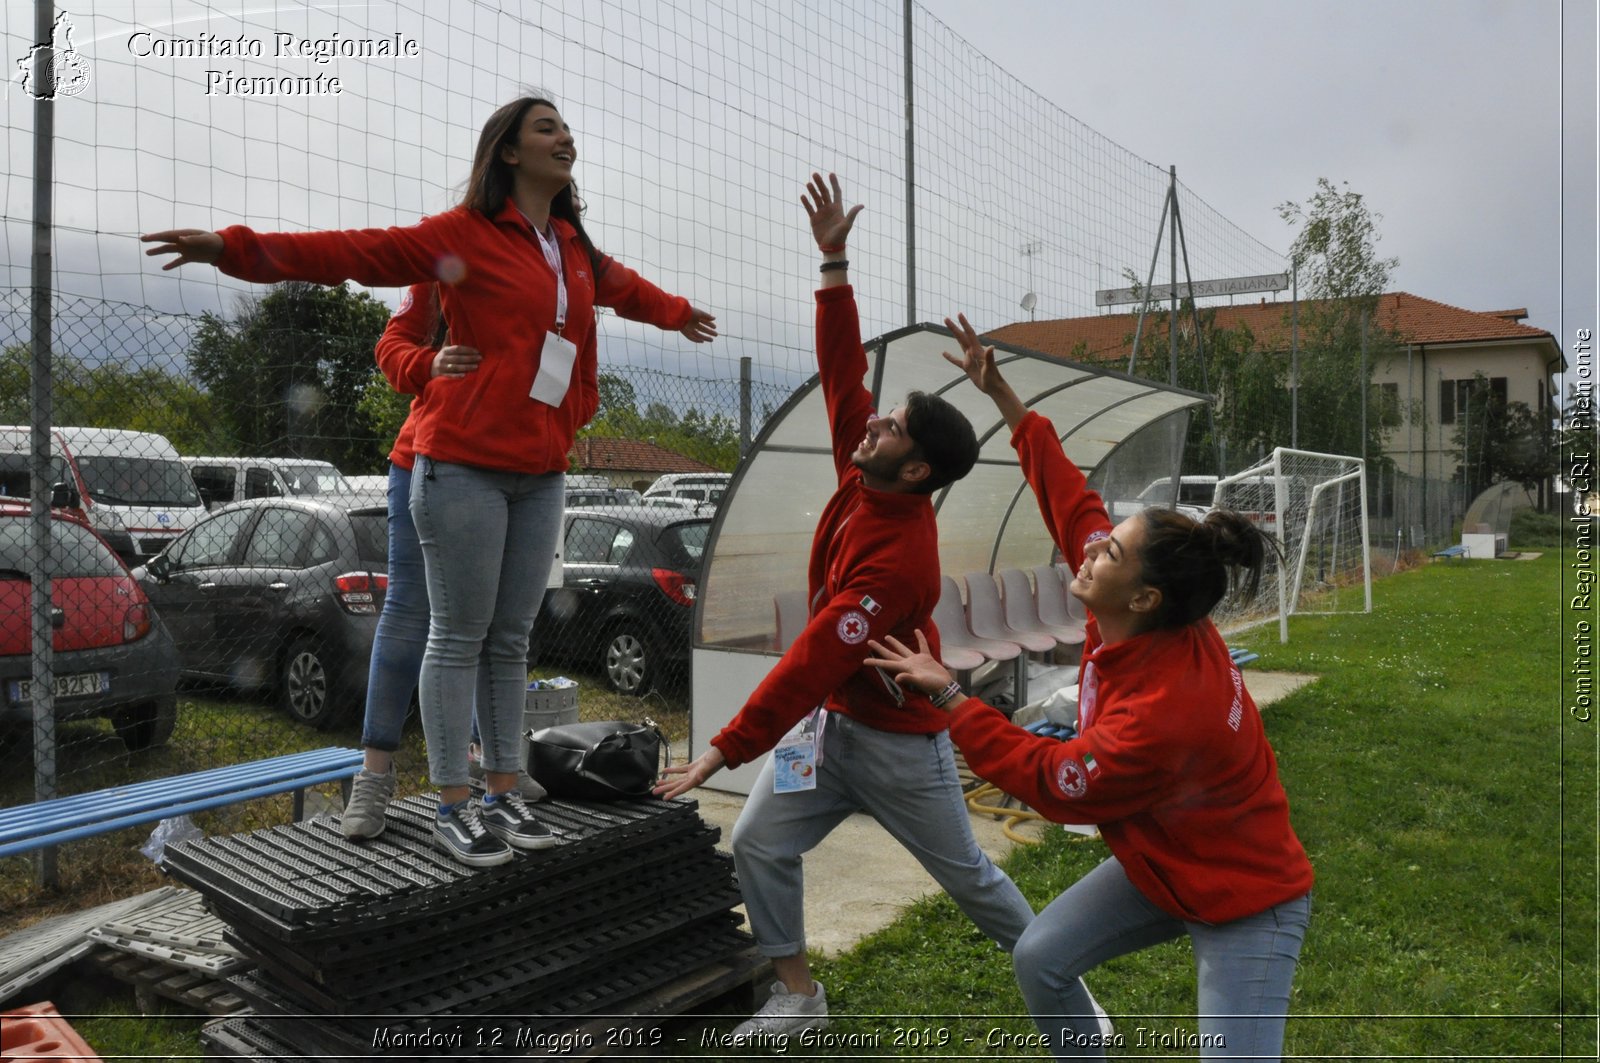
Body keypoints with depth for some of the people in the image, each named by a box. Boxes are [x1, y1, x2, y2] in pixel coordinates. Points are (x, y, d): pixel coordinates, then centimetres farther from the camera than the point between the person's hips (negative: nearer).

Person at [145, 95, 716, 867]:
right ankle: (452, 807, 10)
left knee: (511, 639, 10)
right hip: (465, 465, -6)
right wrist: (237, 248, -20)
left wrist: (676, 312, 56)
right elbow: (353, 252, -9)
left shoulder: (574, 250, 17)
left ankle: (503, 792, 21)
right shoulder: (461, 235, -2)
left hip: (540, 473, 6)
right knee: (458, 638, 0)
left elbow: (620, 285, 38)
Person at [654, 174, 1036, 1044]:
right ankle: (798, 992, 16)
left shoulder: (898, 561, -31)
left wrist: (723, 752, -30)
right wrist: (834, 262, -10)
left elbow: (813, 663, -32)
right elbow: (842, 372, -4)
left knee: (965, 873, 10)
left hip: (897, 739, -7)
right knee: (758, 845, 0)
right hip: (827, 721, 8)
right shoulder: (862, 478, -8)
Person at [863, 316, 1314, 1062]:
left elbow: (1049, 779, -24)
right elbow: (1070, 500, -8)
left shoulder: (1164, 714, -39)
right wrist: (1001, 395, -4)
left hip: (1244, 903, -8)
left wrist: (946, 694, -19)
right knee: (1039, 959, 9)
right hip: (1161, 865, 8)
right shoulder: (1136, 623, -17)